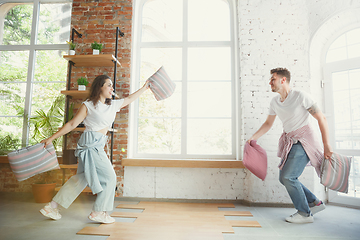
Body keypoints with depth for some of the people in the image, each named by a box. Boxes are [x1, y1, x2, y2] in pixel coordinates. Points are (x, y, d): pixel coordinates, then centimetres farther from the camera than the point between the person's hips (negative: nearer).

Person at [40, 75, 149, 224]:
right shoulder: (88, 105, -6)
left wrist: (144, 88, 32)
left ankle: (52, 206, 27)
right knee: (109, 176, -4)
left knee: (82, 178, 14)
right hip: (90, 143, -8)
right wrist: (51, 138, -3)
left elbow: (130, 99, 26)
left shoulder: (114, 105, 13)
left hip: (98, 145, 8)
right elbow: (72, 124, -3)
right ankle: (98, 212, 11)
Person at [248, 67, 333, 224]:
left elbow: (321, 119, -11)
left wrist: (326, 146, -13)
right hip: (289, 143, 8)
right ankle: (315, 203, 26)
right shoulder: (274, 102, 7)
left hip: (303, 141, -7)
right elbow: (268, 123, 18)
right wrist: (253, 138, 7)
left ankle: (305, 214, 5)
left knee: (288, 177, -16)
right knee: (284, 178, 7)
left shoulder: (300, 96, -13)